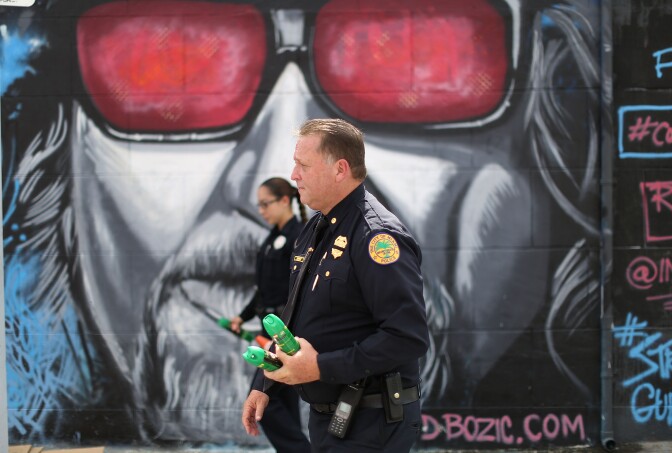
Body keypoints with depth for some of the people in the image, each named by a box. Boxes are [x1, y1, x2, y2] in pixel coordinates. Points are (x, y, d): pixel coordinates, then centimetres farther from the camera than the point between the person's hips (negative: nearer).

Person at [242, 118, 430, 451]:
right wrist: (264, 386, 17)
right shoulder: (316, 229, 11)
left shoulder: (376, 236, -20)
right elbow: (294, 318, 22)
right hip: (324, 416, 9)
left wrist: (322, 367, -25)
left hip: (369, 426, -9)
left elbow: (409, 337, -27)